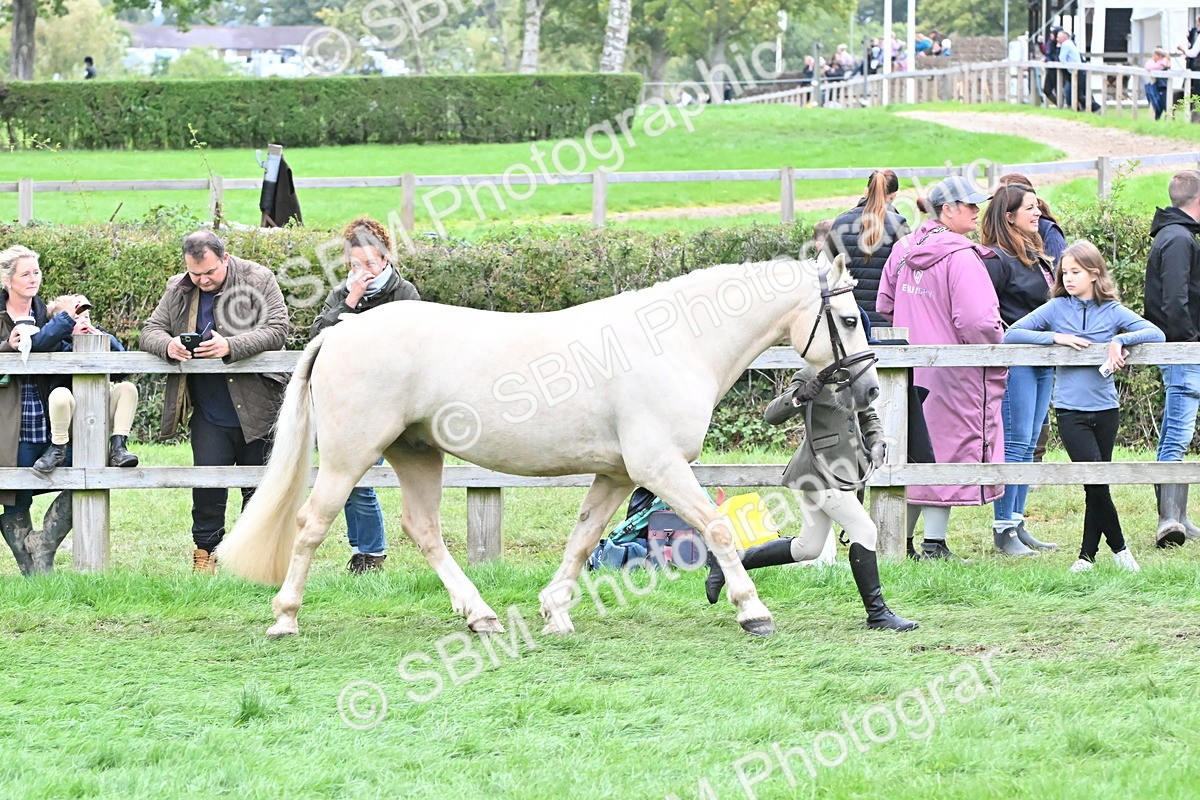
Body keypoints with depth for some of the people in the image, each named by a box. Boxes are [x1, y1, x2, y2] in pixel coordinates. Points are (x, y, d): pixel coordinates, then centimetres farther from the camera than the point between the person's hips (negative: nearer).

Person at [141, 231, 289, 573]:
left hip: (256, 408, -2)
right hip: (209, 413, 2)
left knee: (259, 486, 5)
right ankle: (205, 550, 5)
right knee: (207, 482, -7)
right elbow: (150, 331, 9)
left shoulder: (259, 280, -5)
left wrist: (230, 346, -27)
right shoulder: (178, 290, 7)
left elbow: (277, 331, -13)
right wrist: (167, 345, -17)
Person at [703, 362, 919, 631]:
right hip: (821, 468, -9)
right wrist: (799, 396, -38)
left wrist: (876, 444, 4)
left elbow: (868, 417, 23)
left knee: (809, 548, 13)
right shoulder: (810, 377, -12)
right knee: (864, 531, -10)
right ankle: (877, 613, -2)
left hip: (840, 470, 9)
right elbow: (772, 415, -20)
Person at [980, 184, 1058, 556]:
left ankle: (1017, 524, 16)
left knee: (1028, 445, 11)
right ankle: (1004, 530, -5)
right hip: (1013, 361, -9)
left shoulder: (1036, 256, 17)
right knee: (1015, 443, -8)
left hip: (1041, 362, 9)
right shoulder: (996, 259, -12)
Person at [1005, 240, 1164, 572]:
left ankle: (1088, 554, 17)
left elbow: (1157, 334, -4)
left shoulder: (1112, 311, 2)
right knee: (1095, 481, -11)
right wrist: (1055, 337, -12)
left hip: (1105, 408, 1)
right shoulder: (1056, 308, 2)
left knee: (1098, 484, 6)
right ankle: (1119, 547, 3)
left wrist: (1121, 339, -18)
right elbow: (1010, 335, -2)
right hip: (1070, 410, -1)